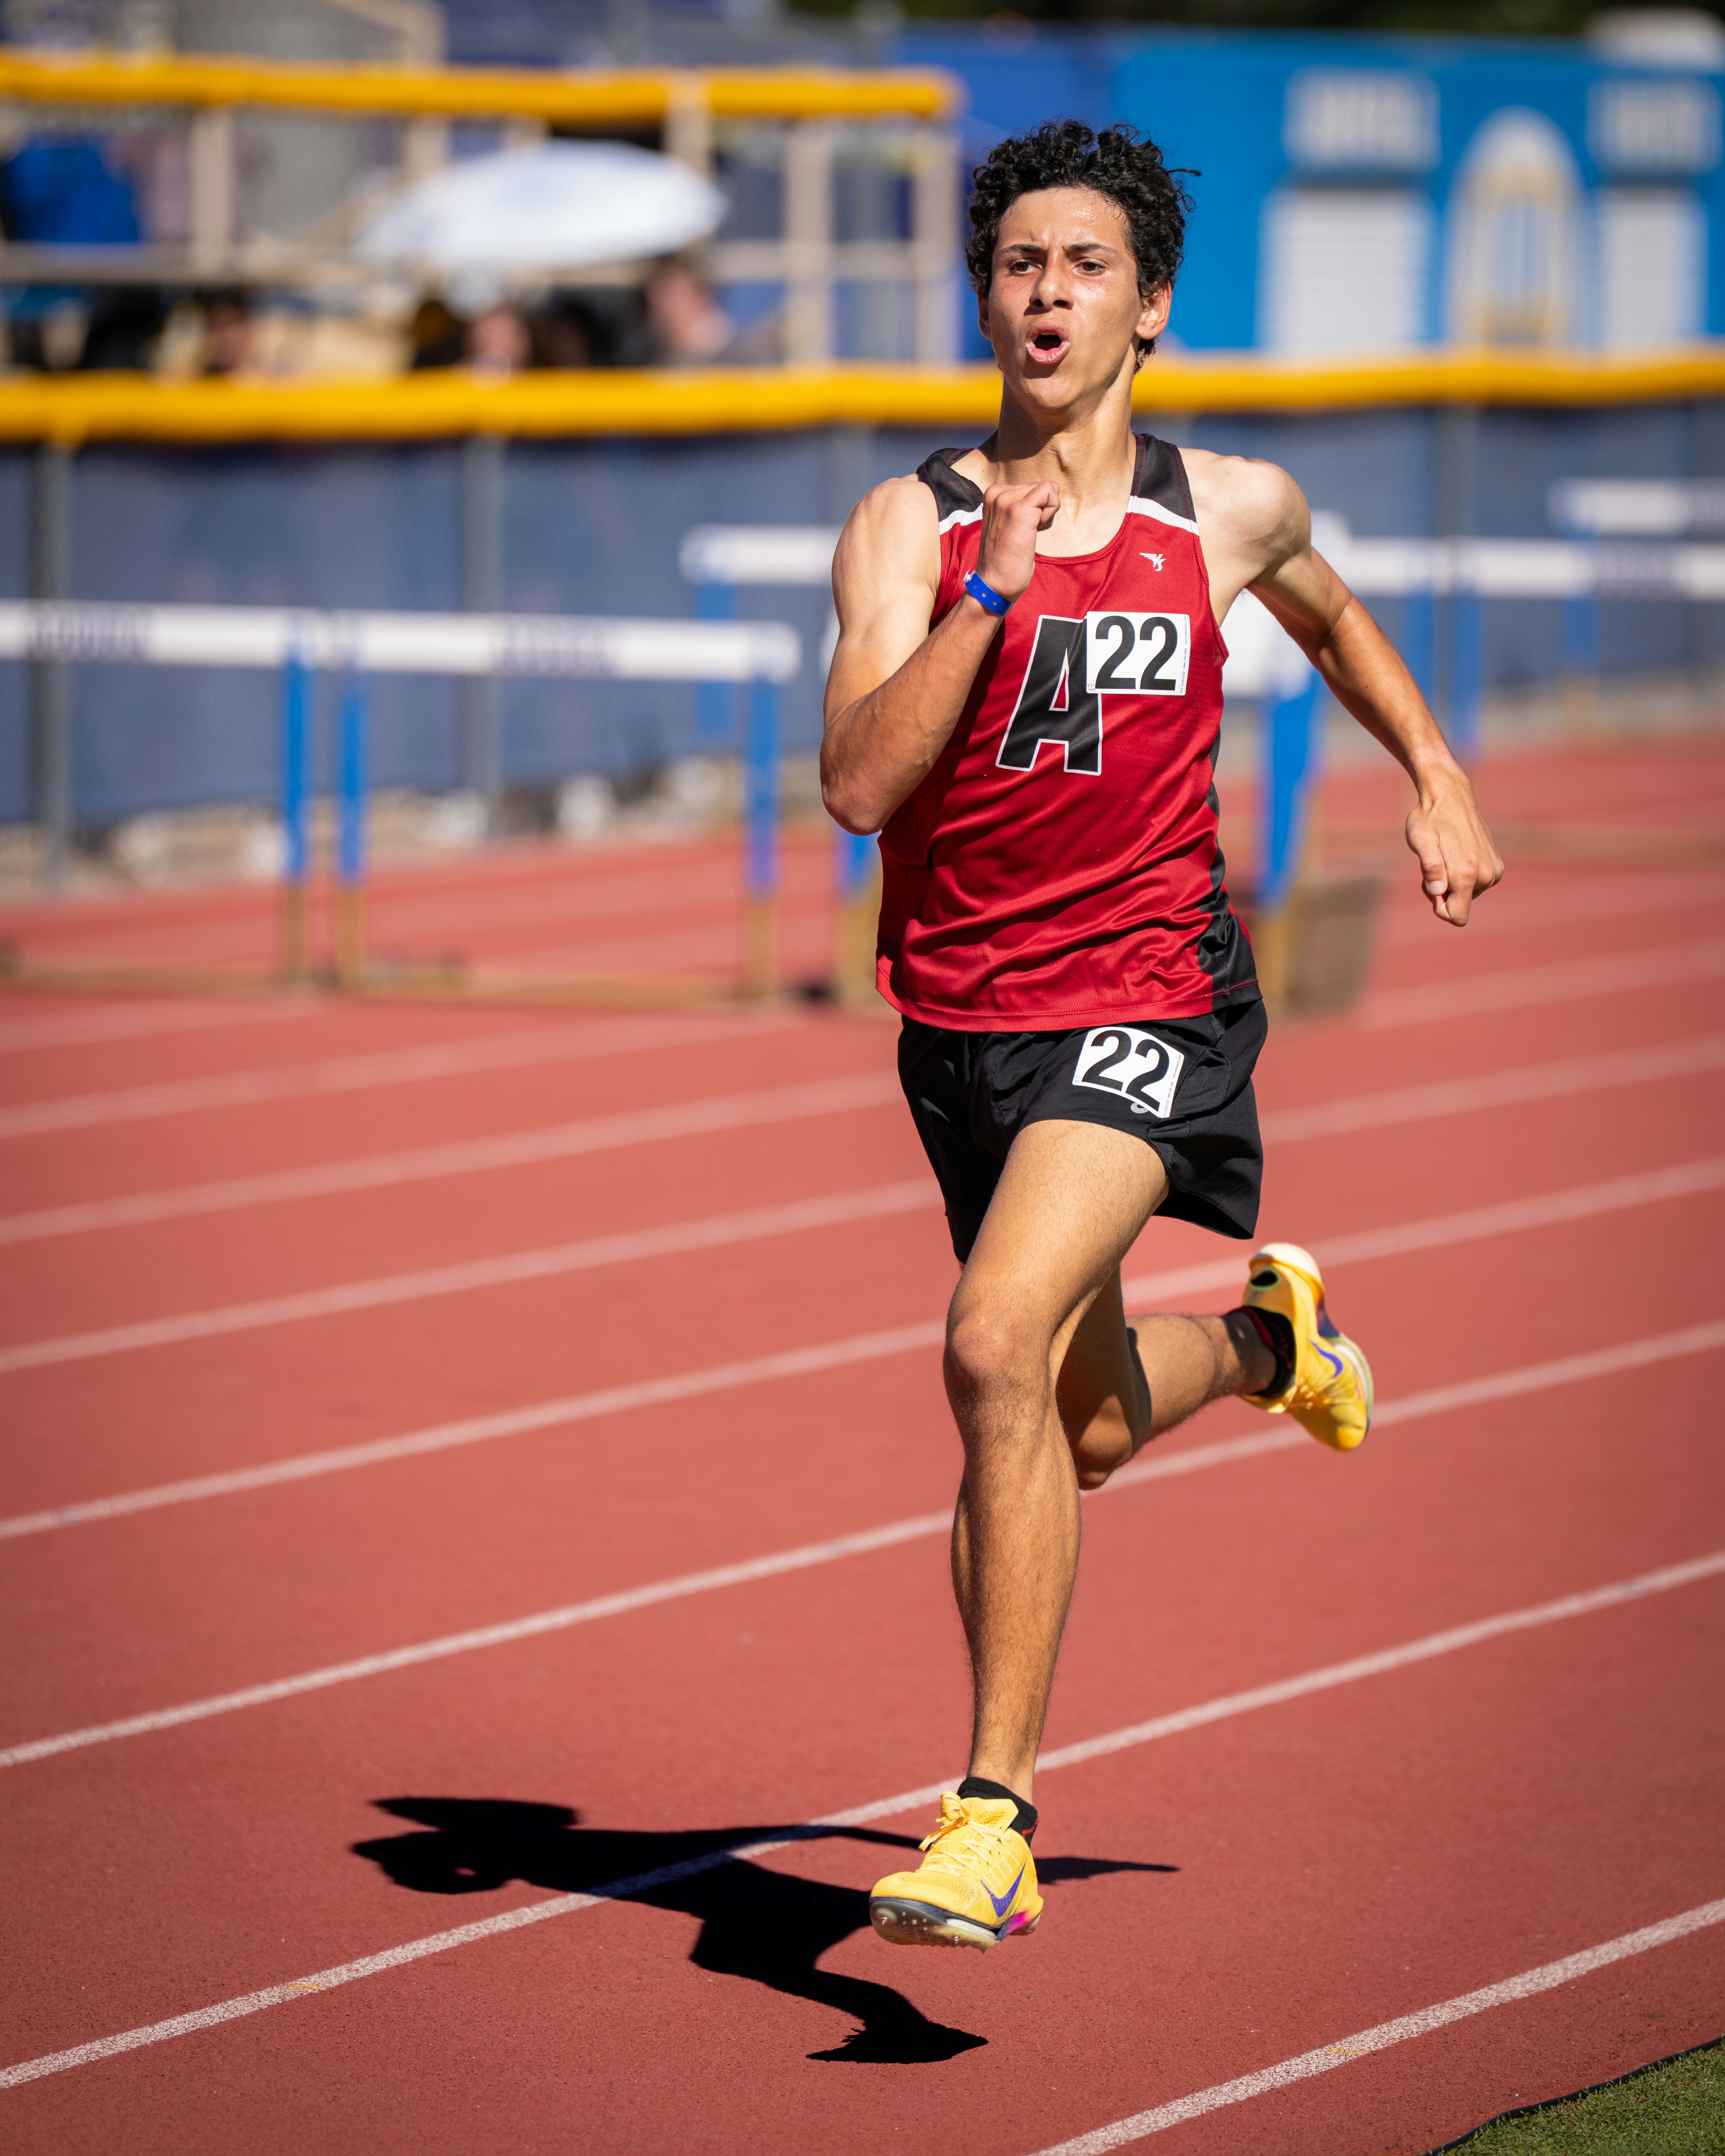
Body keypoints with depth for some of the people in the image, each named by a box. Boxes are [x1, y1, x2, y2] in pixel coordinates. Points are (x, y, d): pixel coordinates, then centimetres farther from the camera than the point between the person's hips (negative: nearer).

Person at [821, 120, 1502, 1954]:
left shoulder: (1228, 513, 0)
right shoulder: (908, 528, -6)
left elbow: (1333, 620, 25)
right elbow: (856, 787, -18)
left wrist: (1435, 777, 14)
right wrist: (993, 588, -24)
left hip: (1145, 999, -3)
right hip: (959, 1017, 3)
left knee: (998, 1347, -25)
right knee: (1085, 1427, 18)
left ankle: (996, 1816, -19)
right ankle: (1262, 1338, 56)